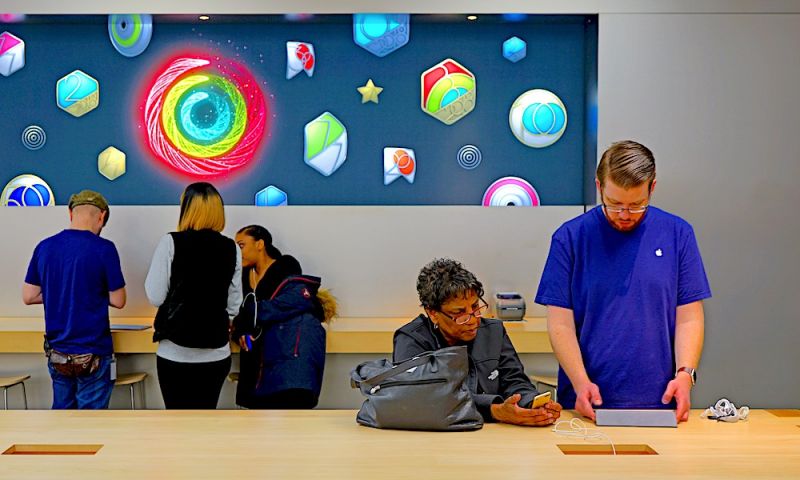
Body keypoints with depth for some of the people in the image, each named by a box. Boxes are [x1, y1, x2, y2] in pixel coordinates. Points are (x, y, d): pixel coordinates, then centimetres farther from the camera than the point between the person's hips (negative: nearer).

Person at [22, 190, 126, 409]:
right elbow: (118, 301, -9)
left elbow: (29, 296, 5)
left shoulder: (44, 247, 1)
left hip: (56, 351, 5)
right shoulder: (104, 249, -13)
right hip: (91, 353, -5)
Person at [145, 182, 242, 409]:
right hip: (216, 354, 3)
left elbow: (155, 297, -7)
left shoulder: (171, 243, -8)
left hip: (176, 354, -3)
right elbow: (234, 306, 5)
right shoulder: (231, 249, 1)